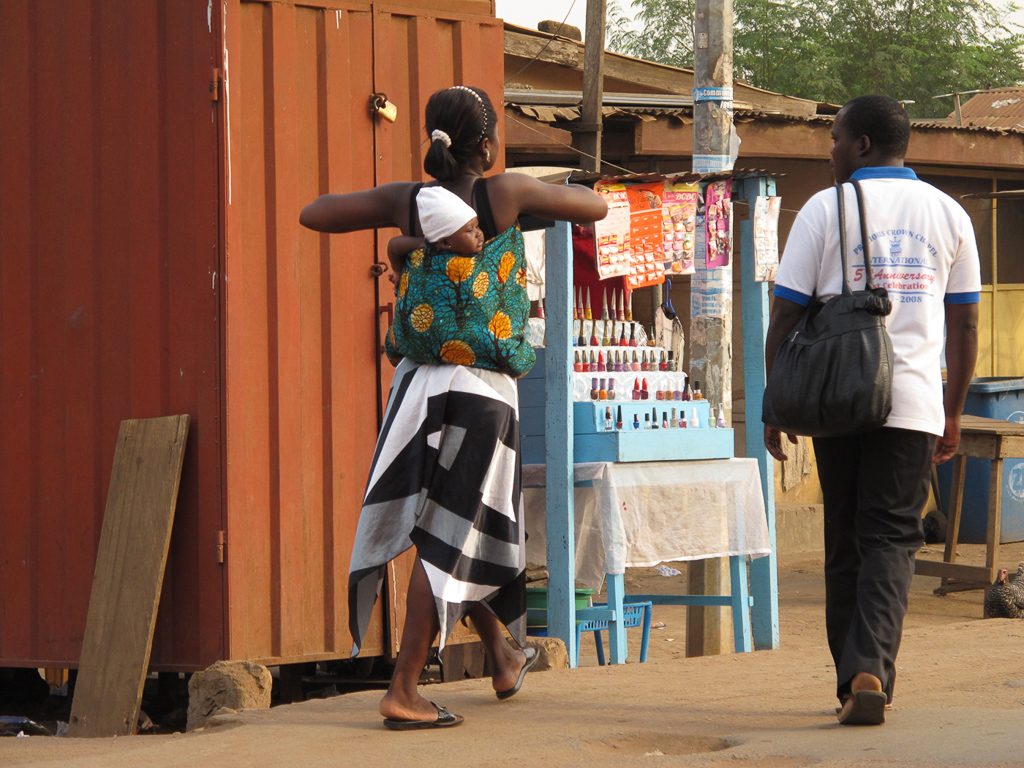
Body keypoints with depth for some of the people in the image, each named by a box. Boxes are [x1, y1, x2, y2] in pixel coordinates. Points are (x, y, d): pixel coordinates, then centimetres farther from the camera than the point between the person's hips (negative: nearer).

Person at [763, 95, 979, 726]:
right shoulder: (948, 214, 9)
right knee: (891, 540, 0)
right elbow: (965, 324, 11)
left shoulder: (826, 209, 0)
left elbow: (786, 316, -2)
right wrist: (954, 413, 20)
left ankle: (854, 682, 12)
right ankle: (871, 671, -20)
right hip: (914, 402, 1)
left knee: (845, 543, 11)